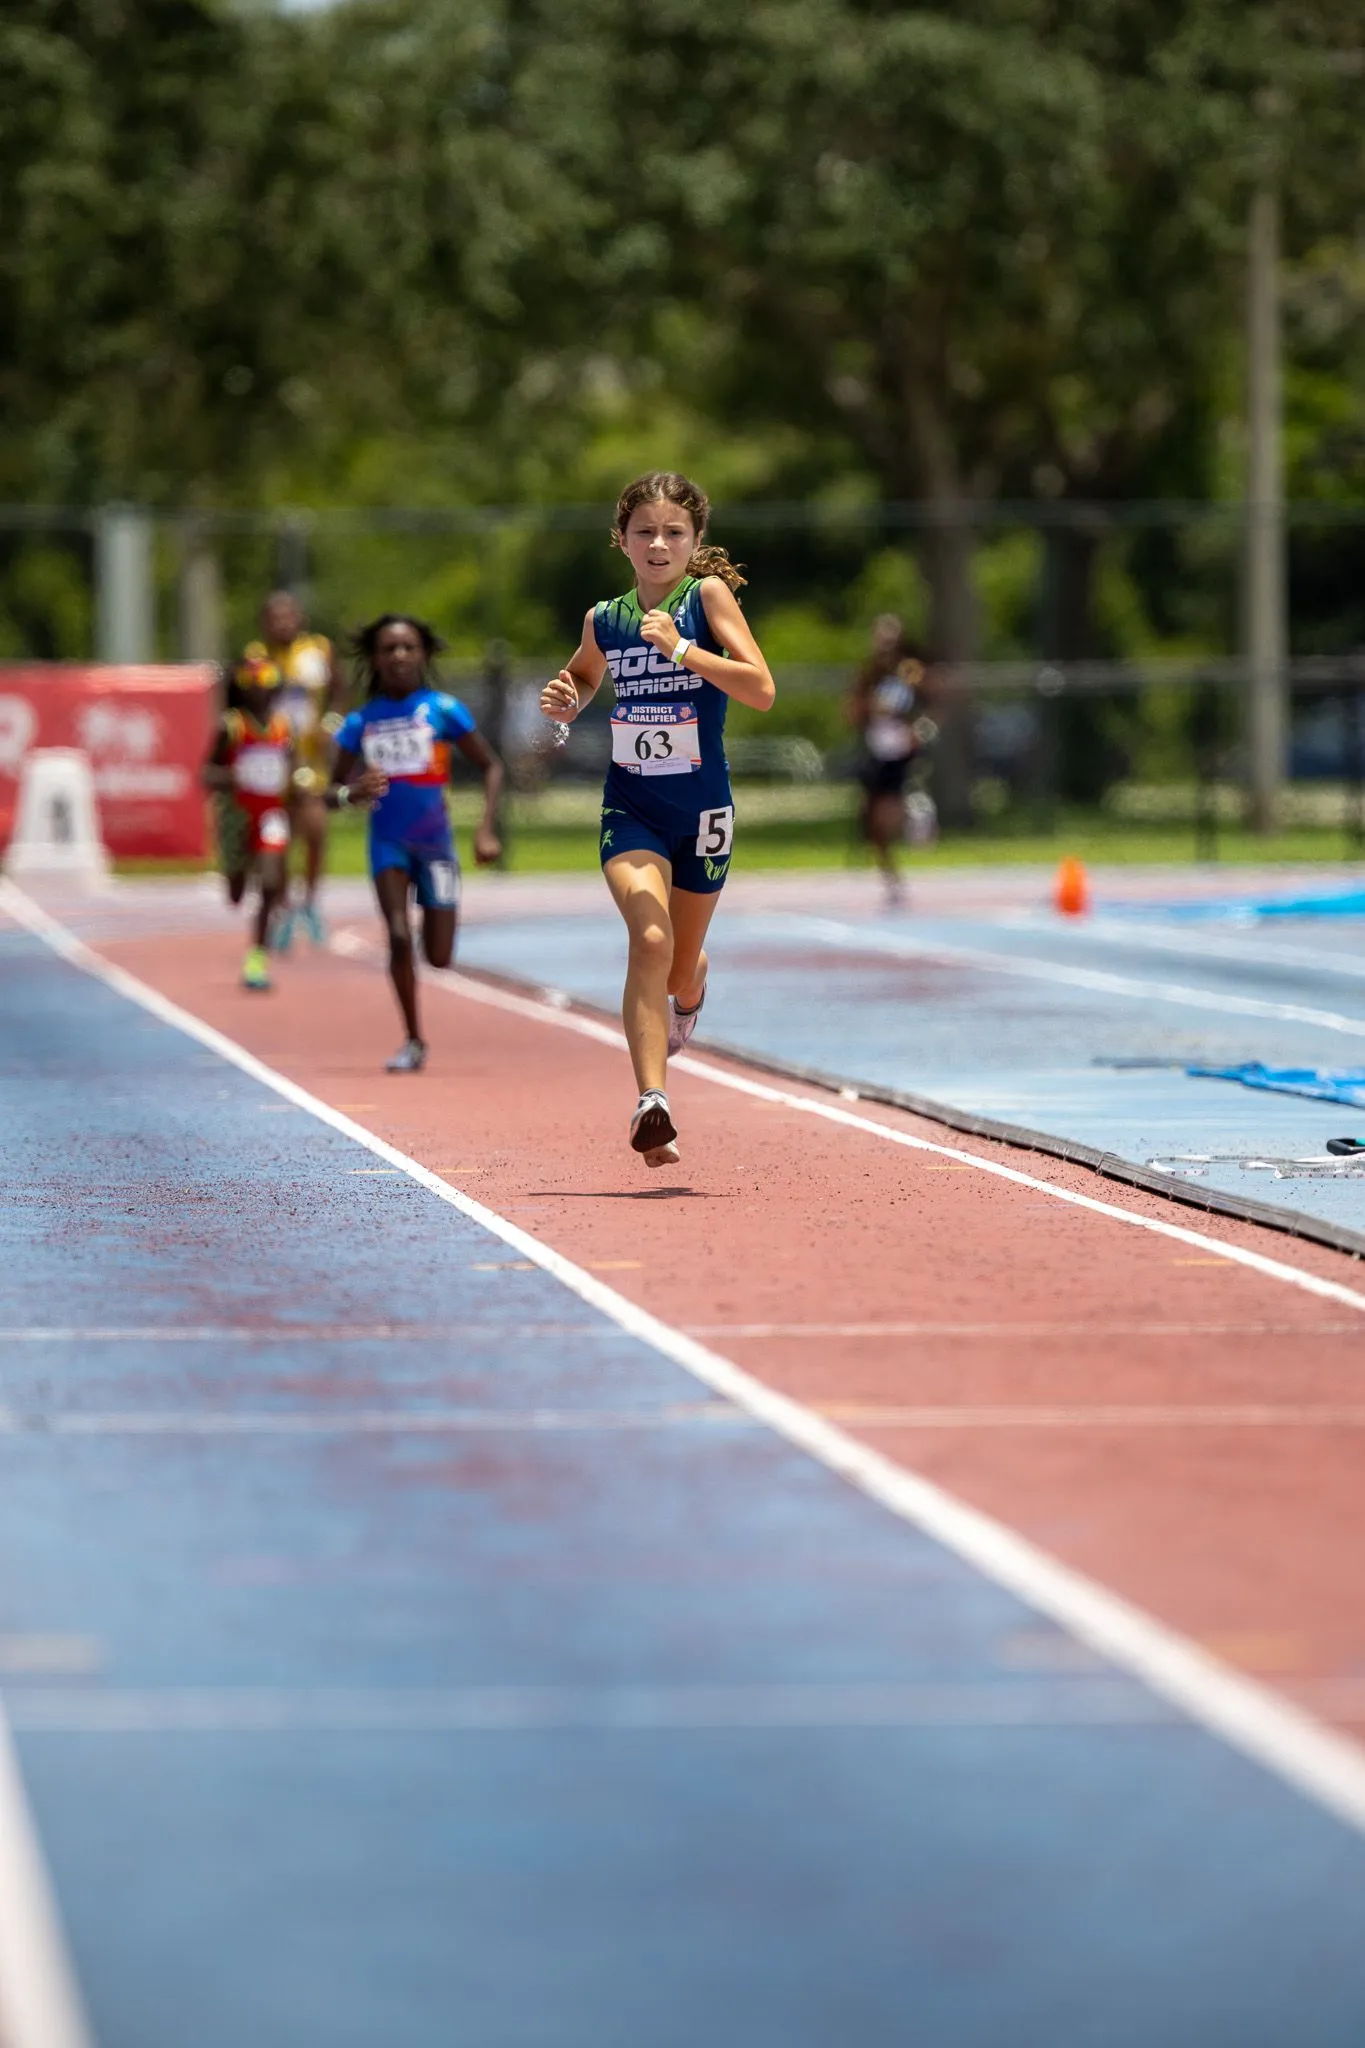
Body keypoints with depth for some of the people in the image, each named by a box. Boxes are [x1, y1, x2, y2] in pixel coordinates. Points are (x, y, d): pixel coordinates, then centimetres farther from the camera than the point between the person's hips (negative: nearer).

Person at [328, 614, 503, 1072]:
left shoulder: (443, 710, -3)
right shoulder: (361, 722, 2)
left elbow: (491, 766, 1)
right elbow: (332, 793, 6)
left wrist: (486, 829, -10)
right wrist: (353, 792, -18)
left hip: (434, 841, 0)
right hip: (388, 841, 0)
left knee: (439, 957, -2)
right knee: (399, 937, -18)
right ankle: (413, 1042, -4)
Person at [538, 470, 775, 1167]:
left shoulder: (709, 595, -8)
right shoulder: (604, 620, 2)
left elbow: (762, 691, -18)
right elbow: (581, 679, 24)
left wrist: (681, 648, -26)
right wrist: (563, 704, 1)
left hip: (701, 808, 0)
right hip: (630, 807, 1)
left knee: (680, 968, 16)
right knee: (650, 939, -24)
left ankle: (687, 992, 56)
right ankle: (652, 1104, -28)